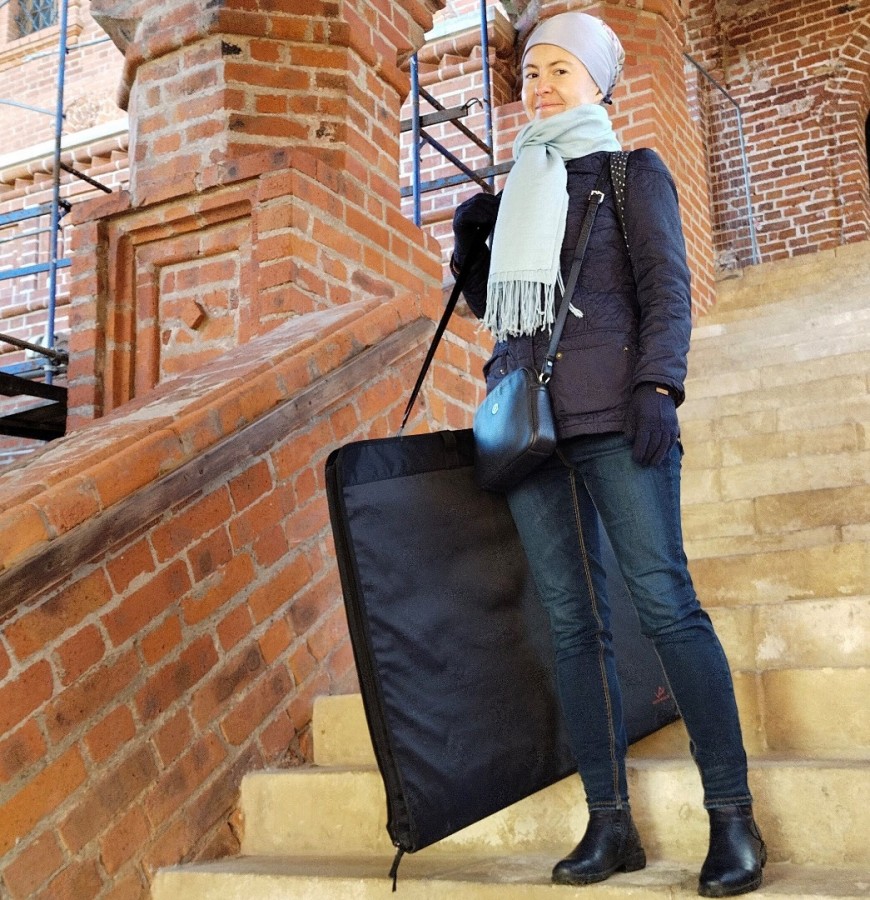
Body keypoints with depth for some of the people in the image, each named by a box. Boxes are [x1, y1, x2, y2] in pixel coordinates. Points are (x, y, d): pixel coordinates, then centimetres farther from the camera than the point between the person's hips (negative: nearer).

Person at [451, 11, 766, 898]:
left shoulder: (633, 172, 10)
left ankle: (732, 818, -2)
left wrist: (657, 387, -15)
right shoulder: (516, 189, 24)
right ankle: (610, 823, 6)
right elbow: (485, 304, 28)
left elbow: (667, 287, -1)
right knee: (572, 622, 1)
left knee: (664, 603, -10)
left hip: (613, 418, -5)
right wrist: (468, 243, 9)